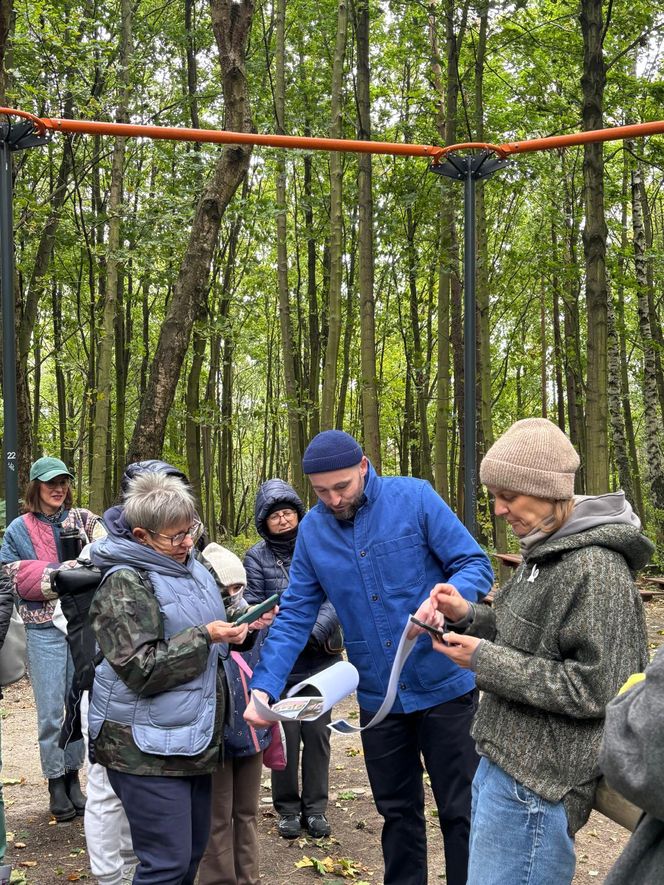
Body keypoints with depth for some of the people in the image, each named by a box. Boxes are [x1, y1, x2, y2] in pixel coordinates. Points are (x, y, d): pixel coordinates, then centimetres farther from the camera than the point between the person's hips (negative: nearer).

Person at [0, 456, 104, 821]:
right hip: (45, 629, -2)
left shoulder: (83, 519, 6)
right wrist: (60, 573, -17)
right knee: (50, 711, 2)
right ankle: (55, 782, 16)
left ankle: (73, 776, 25)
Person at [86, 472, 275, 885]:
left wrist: (243, 628, 6)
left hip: (195, 737, 8)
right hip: (148, 747, -8)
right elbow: (141, 670, -19)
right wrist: (204, 636, -21)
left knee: (194, 852, 15)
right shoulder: (125, 584, -14)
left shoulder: (193, 569, 12)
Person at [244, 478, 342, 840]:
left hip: (320, 660, 1)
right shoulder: (257, 556, -1)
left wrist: (313, 632, -21)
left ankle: (315, 807, 22)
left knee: (317, 732, 7)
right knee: (287, 734, 3)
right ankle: (287, 808, 20)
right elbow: (254, 607, -6)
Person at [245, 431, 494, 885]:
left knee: (459, 811, 9)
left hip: (444, 686, -3)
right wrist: (264, 686, -14)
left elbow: (476, 565, -13)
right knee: (398, 813, 18)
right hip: (378, 696, 3)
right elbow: (295, 616, -1)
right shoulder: (312, 530, -1)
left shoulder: (414, 497, -12)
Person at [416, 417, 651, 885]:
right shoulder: (546, 551, 10)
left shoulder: (597, 570, -20)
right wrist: (467, 616, 2)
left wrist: (485, 661, -19)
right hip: (503, 762, 10)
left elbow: (592, 689, -22)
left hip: (534, 786, -10)